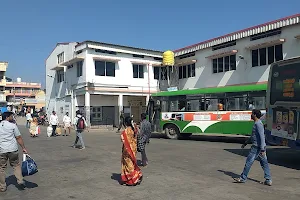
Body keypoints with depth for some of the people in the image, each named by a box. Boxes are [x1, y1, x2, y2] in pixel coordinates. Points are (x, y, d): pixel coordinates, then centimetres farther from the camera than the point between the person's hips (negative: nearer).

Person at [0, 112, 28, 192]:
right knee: (16, 165, 13)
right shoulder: (13, 125, -3)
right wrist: (23, 148, 4)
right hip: (13, 149, -2)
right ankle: (20, 182, 10)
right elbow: (19, 138, -3)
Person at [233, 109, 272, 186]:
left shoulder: (258, 124, -15)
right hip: (260, 147, 10)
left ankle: (243, 178, 6)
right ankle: (268, 180, 11)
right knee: (264, 163, 9)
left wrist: (262, 149, -25)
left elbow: (262, 137, -22)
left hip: (257, 147, -10)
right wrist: (246, 143, 31)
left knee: (249, 161, -2)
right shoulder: (256, 123, 17)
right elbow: (253, 136, 27)